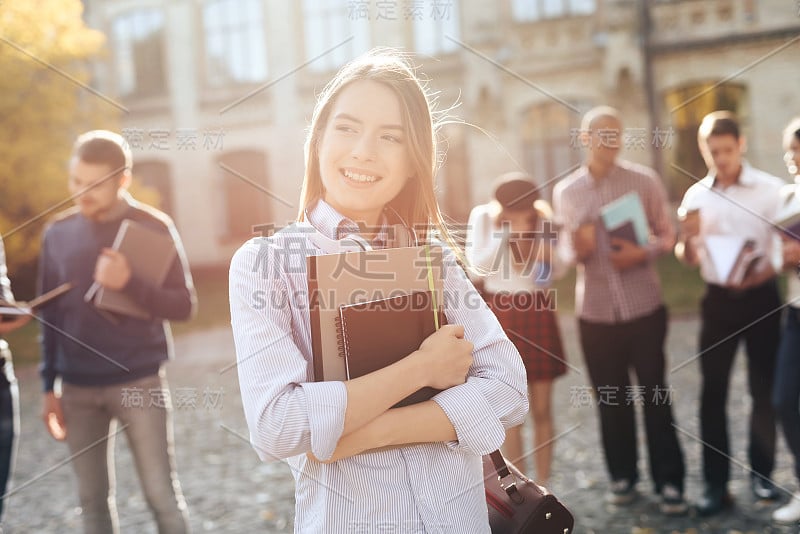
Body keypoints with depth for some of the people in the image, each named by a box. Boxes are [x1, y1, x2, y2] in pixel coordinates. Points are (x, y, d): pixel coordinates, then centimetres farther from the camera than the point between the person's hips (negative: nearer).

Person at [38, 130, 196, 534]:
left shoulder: (154, 228, -5)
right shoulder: (57, 233, 4)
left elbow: (183, 306, -6)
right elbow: (50, 315, 9)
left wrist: (129, 284, -22)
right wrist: (49, 388, 8)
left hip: (140, 382, -3)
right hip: (78, 388, 3)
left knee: (161, 494, 2)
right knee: (92, 499, 11)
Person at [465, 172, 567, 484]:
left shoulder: (543, 216, -1)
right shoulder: (483, 216, -7)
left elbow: (558, 270, 4)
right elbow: (477, 264, -14)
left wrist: (546, 251, -16)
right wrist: (505, 232, -21)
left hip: (538, 312, 2)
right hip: (501, 313, -2)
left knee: (542, 409, 6)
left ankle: (542, 485, 18)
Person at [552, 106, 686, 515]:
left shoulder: (644, 181, -2)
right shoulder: (565, 191, 3)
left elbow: (666, 234, 1)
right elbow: (564, 247, 8)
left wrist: (642, 253, -18)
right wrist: (575, 250, -15)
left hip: (644, 307, -2)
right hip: (595, 311, 2)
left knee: (655, 395, 3)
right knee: (610, 397, 10)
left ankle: (669, 480, 13)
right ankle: (622, 475, 25)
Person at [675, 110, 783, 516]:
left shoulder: (770, 189, -4)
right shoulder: (696, 196, 3)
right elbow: (688, 260, 5)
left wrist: (759, 276, -23)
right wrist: (687, 239, -18)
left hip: (760, 297, -2)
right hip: (718, 300, 2)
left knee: (764, 389, 5)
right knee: (713, 392, 0)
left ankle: (761, 473, 21)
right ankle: (716, 484, 5)